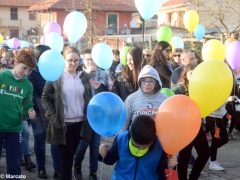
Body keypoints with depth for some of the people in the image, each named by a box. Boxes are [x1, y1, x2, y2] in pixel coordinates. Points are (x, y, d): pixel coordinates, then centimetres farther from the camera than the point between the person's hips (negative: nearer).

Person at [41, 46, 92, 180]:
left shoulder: (84, 76, 7)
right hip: (63, 124, -3)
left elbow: (89, 98, 14)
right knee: (66, 158, 3)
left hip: (80, 123, 3)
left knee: (71, 156, 13)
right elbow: (45, 98, -2)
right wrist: (52, 117, -11)